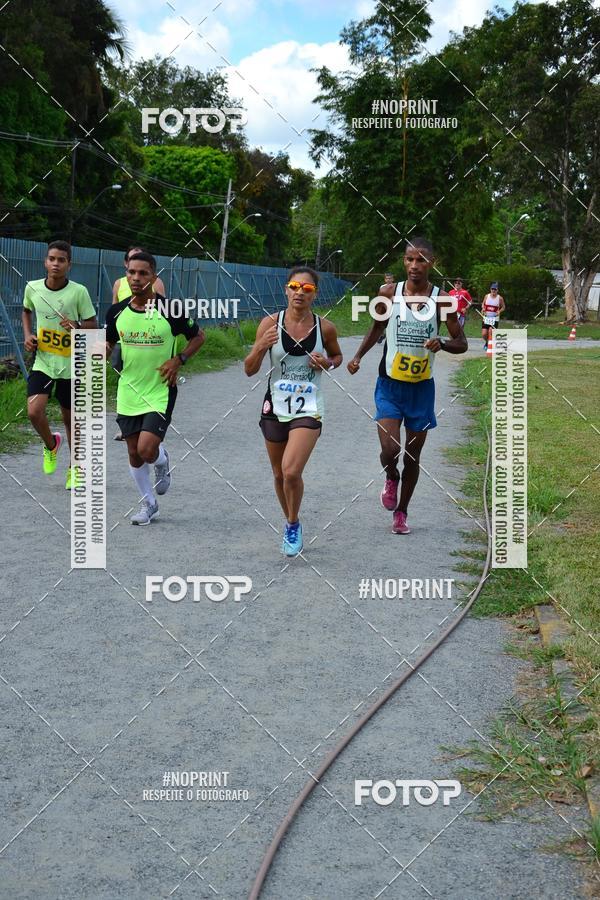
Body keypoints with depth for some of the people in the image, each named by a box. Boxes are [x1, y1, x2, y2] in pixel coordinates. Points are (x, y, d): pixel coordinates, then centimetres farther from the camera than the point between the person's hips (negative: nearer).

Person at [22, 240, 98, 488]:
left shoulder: (79, 291, -12)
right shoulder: (32, 288, -2)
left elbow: (93, 325, -3)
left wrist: (77, 326, -25)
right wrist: (28, 334, 3)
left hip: (70, 365, -2)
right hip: (42, 362, 2)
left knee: (70, 419, 10)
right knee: (34, 412, -17)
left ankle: (75, 467, 32)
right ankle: (51, 444, 17)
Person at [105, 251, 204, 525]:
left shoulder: (169, 310, -11)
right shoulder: (117, 311, 0)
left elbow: (198, 336, 2)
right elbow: (109, 343, 17)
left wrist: (178, 360, -11)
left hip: (160, 392, -4)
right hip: (128, 392, 4)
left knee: (147, 449, -16)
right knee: (134, 454, 9)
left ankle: (162, 461, 21)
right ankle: (148, 503, 29)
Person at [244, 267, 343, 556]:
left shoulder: (325, 328, -5)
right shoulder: (270, 323, -6)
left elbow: (337, 356, 16)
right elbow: (249, 370, -4)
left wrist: (327, 363, -7)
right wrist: (260, 346, -24)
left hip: (309, 409, -2)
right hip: (275, 407, 2)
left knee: (291, 472, -17)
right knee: (279, 474, 15)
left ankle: (293, 526, 9)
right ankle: (290, 523, 40)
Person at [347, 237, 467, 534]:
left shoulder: (442, 299, -6)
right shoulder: (389, 293, -3)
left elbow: (461, 344, -1)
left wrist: (442, 344, -22)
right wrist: (358, 357, 0)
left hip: (422, 388, 1)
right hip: (390, 386, 0)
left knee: (413, 456, 10)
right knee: (390, 449, -16)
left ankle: (401, 512, 29)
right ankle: (391, 478, 21)